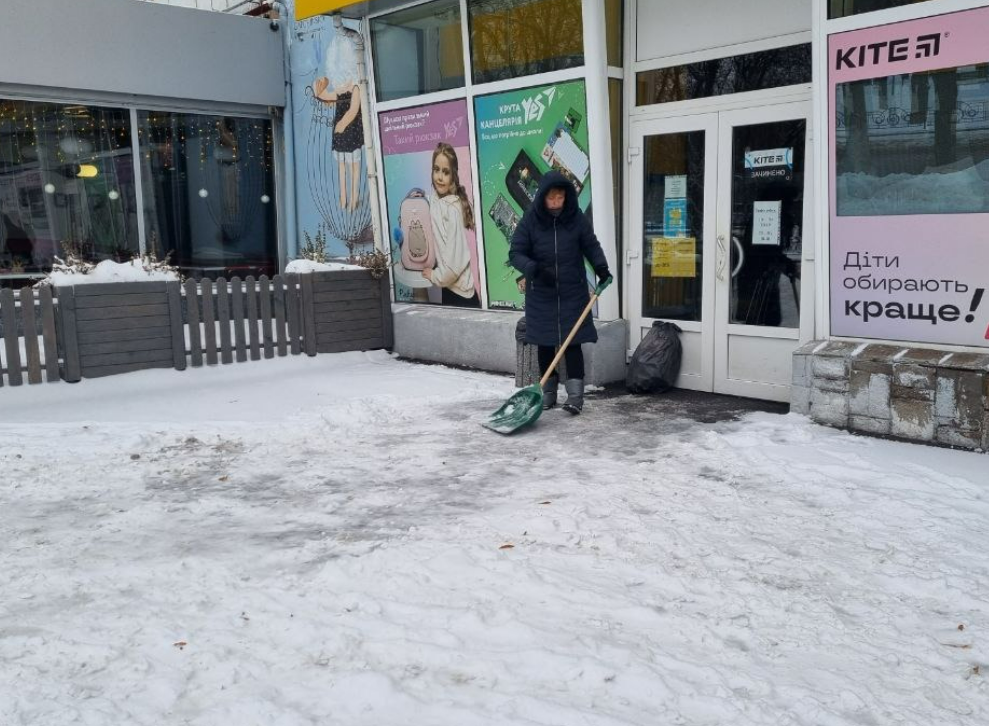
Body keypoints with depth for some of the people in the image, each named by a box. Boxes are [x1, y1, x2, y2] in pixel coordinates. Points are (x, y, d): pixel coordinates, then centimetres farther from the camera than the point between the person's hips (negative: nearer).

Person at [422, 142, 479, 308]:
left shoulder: (453, 208, -20)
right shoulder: (432, 200, 2)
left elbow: (455, 263, -22)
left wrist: (435, 276, -7)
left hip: (460, 294, -7)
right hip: (447, 289, 7)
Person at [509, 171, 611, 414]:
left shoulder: (577, 218, -4)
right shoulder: (530, 220, -7)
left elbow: (591, 246, 7)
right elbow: (516, 253, -6)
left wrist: (601, 268, -10)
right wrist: (534, 269, -24)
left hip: (573, 293, 0)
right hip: (541, 294, 1)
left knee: (572, 343, -4)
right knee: (545, 344, 8)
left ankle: (575, 394, -1)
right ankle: (548, 391, 21)